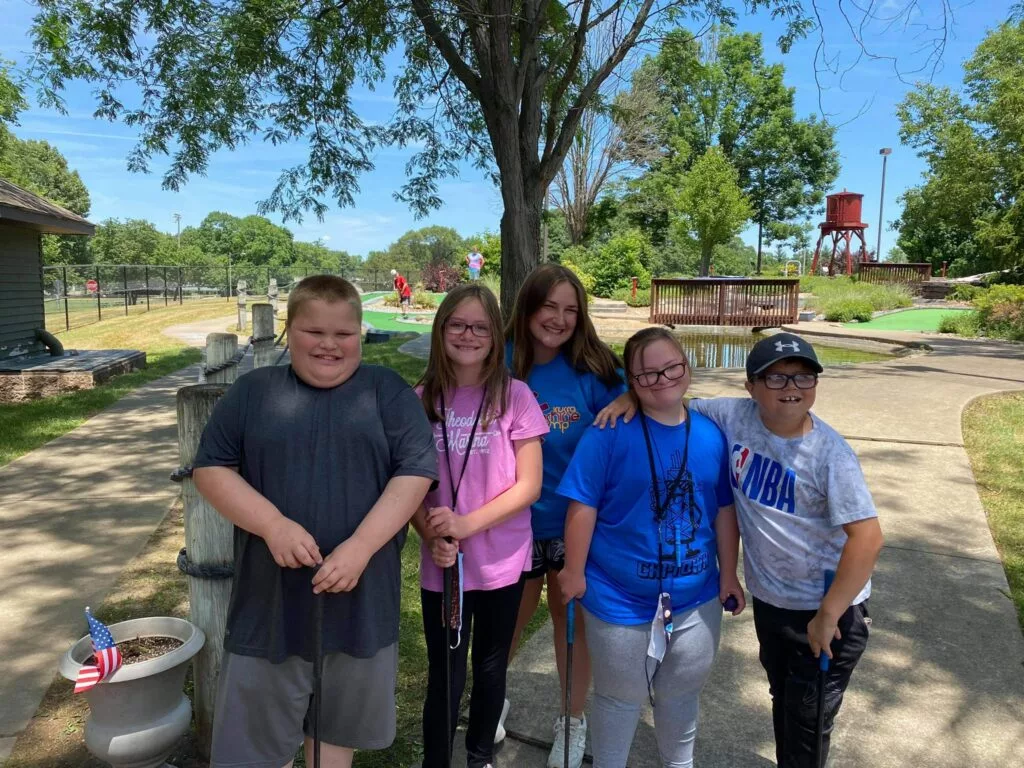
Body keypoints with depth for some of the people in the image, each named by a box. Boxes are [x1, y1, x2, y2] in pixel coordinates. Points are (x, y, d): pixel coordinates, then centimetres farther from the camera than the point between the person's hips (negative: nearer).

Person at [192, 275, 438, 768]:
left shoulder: (388, 391, 0)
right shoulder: (253, 391, 3)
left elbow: (414, 472, -7)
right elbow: (211, 468, 1)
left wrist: (360, 547, -19)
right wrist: (273, 525, -15)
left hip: (360, 596, 0)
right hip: (271, 597, 1)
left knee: (339, 723, 20)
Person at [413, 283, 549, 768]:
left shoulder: (514, 396, -8)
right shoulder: (422, 400, -2)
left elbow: (529, 486, -10)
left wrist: (466, 524, -20)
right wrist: (433, 538, -15)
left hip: (502, 562, 0)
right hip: (442, 566, 1)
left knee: (490, 668, 18)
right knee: (444, 675, 10)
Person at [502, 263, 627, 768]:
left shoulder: (591, 370, -14)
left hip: (574, 520, 0)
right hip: (515, 519, 1)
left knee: (572, 617, 17)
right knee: (513, 616, 19)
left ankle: (572, 722, 41)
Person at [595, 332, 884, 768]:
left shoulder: (829, 453, -23)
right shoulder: (735, 417, -10)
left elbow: (867, 538, -25)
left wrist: (828, 616, -22)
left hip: (827, 608, -4)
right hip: (768, 599, 5)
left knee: (808, 723, 11)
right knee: (782, 700, 26)